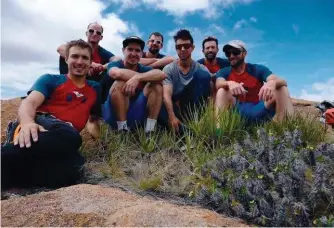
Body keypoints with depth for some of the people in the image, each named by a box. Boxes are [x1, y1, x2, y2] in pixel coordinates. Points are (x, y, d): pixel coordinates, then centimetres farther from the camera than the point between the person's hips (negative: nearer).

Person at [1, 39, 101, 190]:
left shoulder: (95, 88, 28)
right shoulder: (50, 80, 16)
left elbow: (94, 117, 38)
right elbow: (30, 103, -2)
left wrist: (95, 132, 16)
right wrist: (27, 123, -24)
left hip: (64, 135, 3)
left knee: (70, 171, -38)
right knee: (67, 137, -43)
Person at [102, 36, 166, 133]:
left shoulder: (144, 69, 6)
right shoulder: (114, 65, -2)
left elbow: (162, 74, -17)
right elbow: (117, 73, -30)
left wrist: (137, 78, -33)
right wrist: (146, 76, -20)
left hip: (136, 117, 3)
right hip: (114, 117, -3)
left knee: (156, 86, -10)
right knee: (120, 83, -25)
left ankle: (150, 131, -17)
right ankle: (122, 130, -22)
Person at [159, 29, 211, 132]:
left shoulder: (201, 69, 0)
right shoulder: (168, 69, -3)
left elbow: (209, 92, -7)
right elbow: (167, 95, -17)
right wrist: (172, 117, -33)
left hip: (194, 108, 1)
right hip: (175, 107, -1)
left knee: (203, 74, -21)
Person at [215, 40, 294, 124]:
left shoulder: (258, 69, 4)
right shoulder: (223, 72, 6)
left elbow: (282, 82, -11)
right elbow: (219, 84, -18)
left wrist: (272, 83, -37)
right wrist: (230, 83, -43)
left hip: (259, 110, 1)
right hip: (238, 111, 0)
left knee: (281, 88, -17)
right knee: (222, 90, -24)